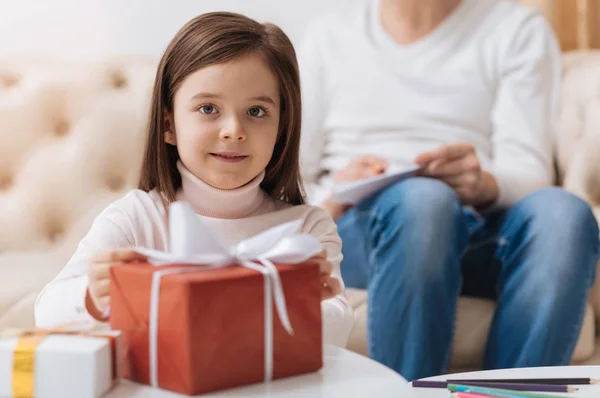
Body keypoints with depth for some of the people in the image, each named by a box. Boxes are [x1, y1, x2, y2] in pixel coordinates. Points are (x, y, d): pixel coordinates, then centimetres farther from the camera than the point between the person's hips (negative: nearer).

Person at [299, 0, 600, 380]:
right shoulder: (330, 35, 17)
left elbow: (530, 175, 0)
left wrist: (485, 186, -24)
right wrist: (328, 203, -12)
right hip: (359, 231, 0)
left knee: (562, 211, -33)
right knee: (423, 198, -35)